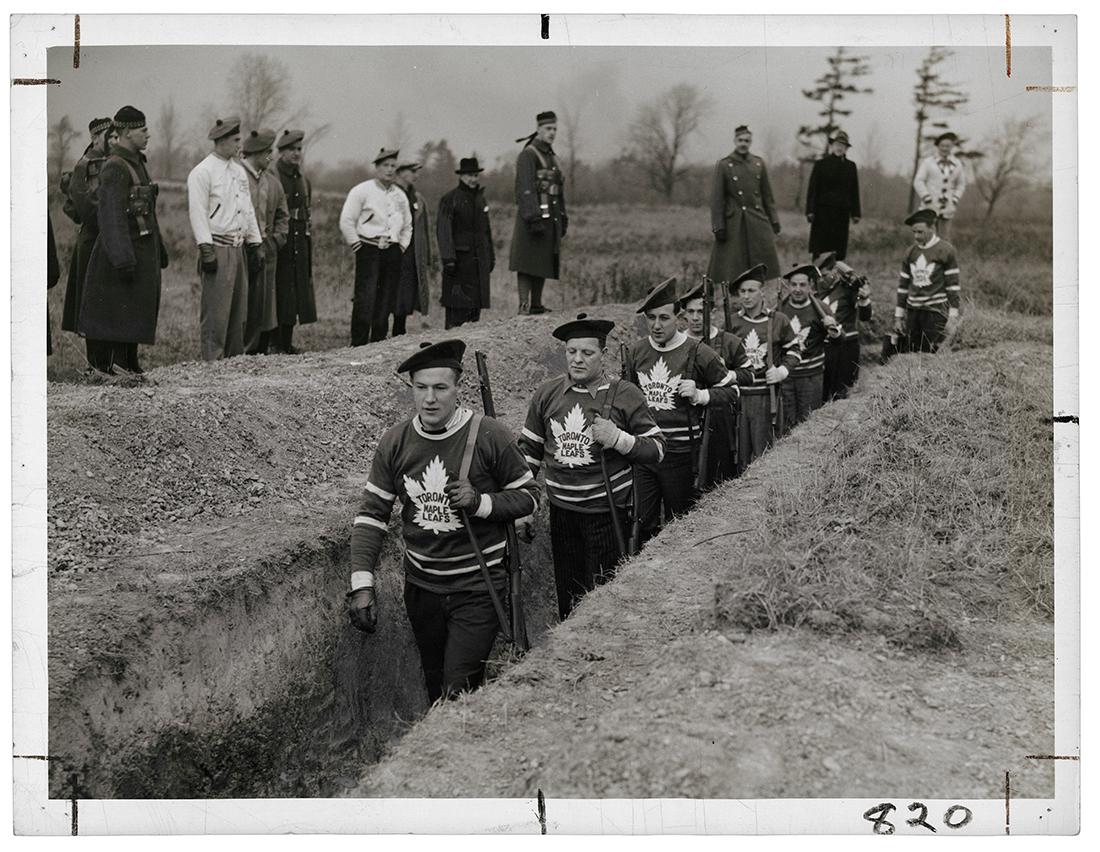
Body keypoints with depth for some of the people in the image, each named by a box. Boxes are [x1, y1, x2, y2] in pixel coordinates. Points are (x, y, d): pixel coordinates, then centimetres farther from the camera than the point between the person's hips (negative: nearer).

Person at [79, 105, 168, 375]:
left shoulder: (136, 162, 15)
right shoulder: (115, 167, -16)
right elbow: (111, 216, -22)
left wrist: (158, 247, 23)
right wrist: (123, 260, -26)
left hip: (143, 248, 10)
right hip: (125, 249, -10)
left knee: (139, 308, 12)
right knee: (121, 310, -4)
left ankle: (130, 363, 19)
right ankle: (115, 362, 2)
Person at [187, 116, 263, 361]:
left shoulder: (239, 171, 16)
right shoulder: (202, 172, -8)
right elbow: (197, 213, -13)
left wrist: (255, 244, 15)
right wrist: (207, 251, -19)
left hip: (238, 248, 8)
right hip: (217, 248, -8)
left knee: (239, 310, 10)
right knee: (215, 311, -7)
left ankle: (236, 358, 17)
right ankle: (212, 362, -4)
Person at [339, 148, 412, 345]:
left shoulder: (400, 195, 16)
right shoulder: (362, 191, -2)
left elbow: (407, 225, 28)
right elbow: (346, 221, -4)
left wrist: (402, 246, 17)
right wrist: (355, 243, -6)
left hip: (393, 253, 6)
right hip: (369, 250, -5)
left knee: (386, 303, 5)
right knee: (365, 300, -13)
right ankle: (358, 345, -11)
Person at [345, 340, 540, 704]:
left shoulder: (489, 436, -13)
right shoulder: (395, 442, -3)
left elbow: (528, 496, -2)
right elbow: (372, 513, 0)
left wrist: (481, 503, -21)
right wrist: (362, 582, -8)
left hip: (477, 588, -4)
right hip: (421, 588, 4)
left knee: (459, 693, -10)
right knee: (435, 688, 18)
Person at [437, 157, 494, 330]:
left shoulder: (481, 199, 17)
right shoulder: (449, 199, -5)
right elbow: (443, 230, -12)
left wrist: (491, 256, 19)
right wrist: (448, 258, -19)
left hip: (479, 260, 7)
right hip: (460, 259, -7)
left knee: (476, 303, 7)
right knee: (457, 305, -8)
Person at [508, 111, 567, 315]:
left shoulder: (551, 156, 19)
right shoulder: (527, 155, -8)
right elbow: (525, 189, -17)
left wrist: (563, 218, 19)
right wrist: (533, 218, -24)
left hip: (550, 219, 8)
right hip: (534, 217, -8)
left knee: (544, 263, 9)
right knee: (527, 264, -8)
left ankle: (536, 305, 14)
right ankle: (524, 306, -10)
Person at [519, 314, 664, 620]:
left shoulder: (625, 396, -6)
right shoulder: (547, 394, 4)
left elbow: (658, 449, -3)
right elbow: (529, 448, 14)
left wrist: (618, 439, -19)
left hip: (606, 513, -4)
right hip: (561, 512, 4)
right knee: (567, 596, 13)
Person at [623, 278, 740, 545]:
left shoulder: (698, 354, -9)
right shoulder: (636, 351, 4)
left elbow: (731, 391, 1)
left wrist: (699, 395, -16)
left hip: (680, 453, -3)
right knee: (644, 523, 6)